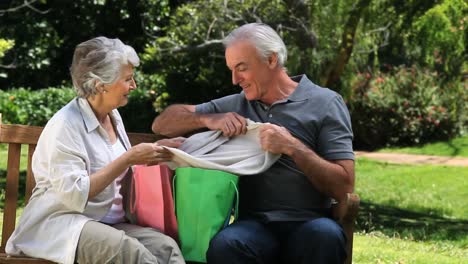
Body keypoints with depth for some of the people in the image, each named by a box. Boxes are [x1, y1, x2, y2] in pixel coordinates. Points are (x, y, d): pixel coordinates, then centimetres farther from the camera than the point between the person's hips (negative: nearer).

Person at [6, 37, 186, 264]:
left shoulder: (113, 116, 12)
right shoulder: (65, 125, -14)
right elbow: (74, 195, -22)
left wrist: (152, 152, 6)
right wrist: (129, 159, -20)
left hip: (109, 223, 7)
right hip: (62, 222, -7)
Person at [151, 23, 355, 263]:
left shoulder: (325, 103, 6)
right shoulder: (235, 105, 20)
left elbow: (344, 187, -2)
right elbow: (162, 124, 19)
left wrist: (293, 147, -13)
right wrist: (208, 119, 1)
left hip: (308, 224, -2)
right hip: (255, 224, 2)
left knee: (325, 235, -38)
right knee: (225, 244, -34)